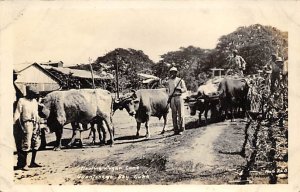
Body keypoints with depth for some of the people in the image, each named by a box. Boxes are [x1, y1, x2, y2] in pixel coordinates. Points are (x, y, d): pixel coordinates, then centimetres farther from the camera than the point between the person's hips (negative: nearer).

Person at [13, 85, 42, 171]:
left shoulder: (34, 101, 15)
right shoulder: (22, 101, -5)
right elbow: (17, 114, -7)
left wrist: (38, 124, 19)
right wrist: (14, 125, -13)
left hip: (35, 124, 7)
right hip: (27, 124, -7)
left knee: (36, 143, 10)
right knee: (26, 145, -7)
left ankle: (33, 162, 22)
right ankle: (24, 164, 1)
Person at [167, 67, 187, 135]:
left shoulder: (180, 80, 7)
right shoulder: (169, 81, 16)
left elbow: (185, 89, 2)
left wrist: (179, 89, -18)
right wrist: (169, 99, 11)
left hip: (179, 97, -2)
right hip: (172, 98, 3)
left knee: (181, 114, -7)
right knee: (174, 115, 2)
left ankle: (181, 129, -1)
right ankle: (176, 129, 8)